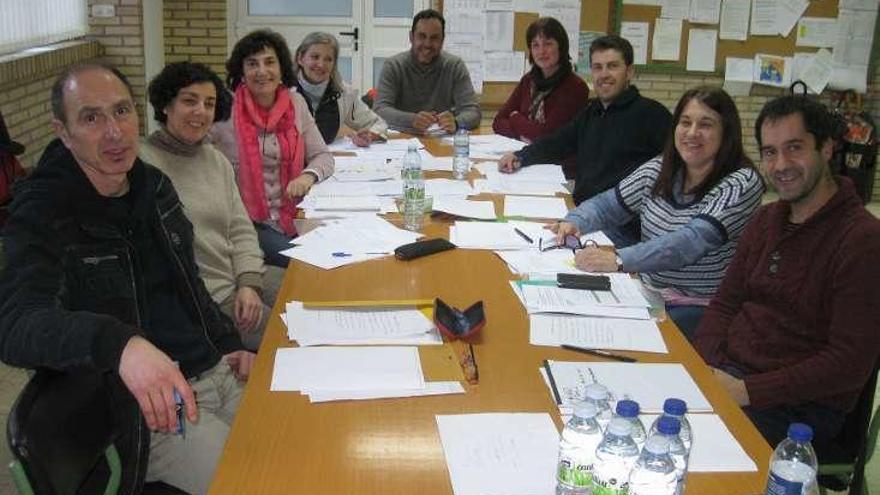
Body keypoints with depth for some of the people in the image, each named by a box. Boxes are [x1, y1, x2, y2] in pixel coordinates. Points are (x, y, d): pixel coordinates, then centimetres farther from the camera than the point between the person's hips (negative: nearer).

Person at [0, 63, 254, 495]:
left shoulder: (153, 185, 7)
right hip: (144, 410, -7)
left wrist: (229, 345, 10)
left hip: (217, 373, 7)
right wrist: (118, 343, -49)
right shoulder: (43, 213, -14)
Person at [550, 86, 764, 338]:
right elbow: (607, 204, 15)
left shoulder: (743, 183, -13)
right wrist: (575, 222, -9)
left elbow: (692, 242, -26)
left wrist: (619, 260, -37)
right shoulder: (660, 168, 7)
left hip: (698, 308, -5)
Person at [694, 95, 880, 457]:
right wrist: (706, 369, -6)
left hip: (799, 406, -7)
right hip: (728, 372, 7)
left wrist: (747, 391, -20)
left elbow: (850, 364, -17)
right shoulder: (767, 220, 13)